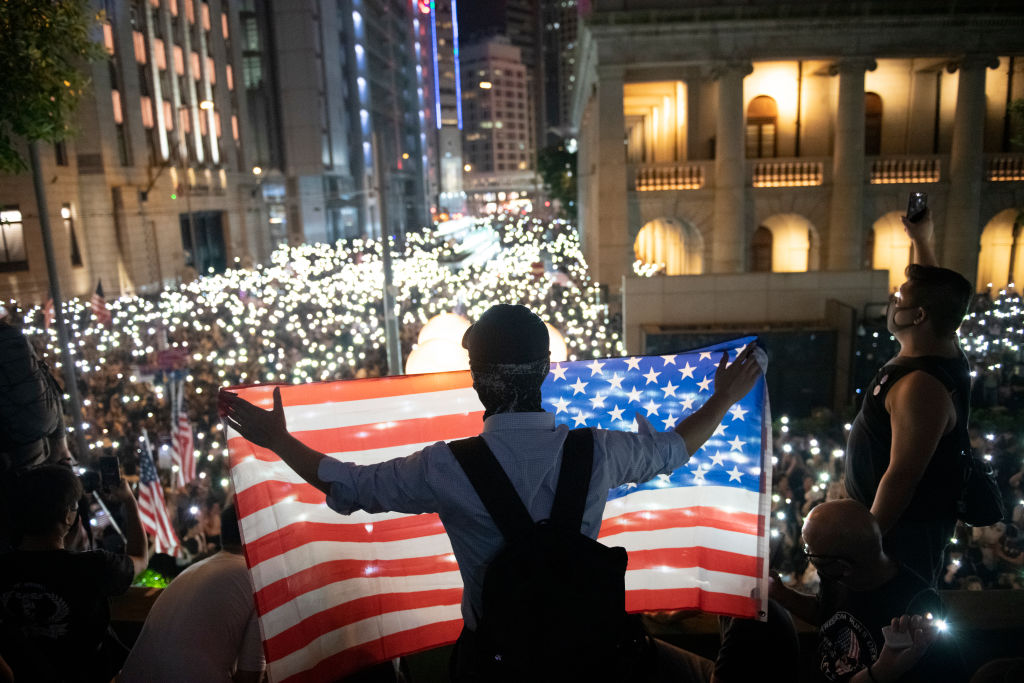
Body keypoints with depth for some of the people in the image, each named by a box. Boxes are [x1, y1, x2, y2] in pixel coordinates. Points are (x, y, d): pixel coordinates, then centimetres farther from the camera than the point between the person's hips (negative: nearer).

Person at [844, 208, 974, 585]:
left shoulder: (921, 386, -29)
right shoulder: (944, 349, 0)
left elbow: (902, 476, -29)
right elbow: (934, 291, 21)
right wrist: (921, 239, 30)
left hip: (906, 530, -10)